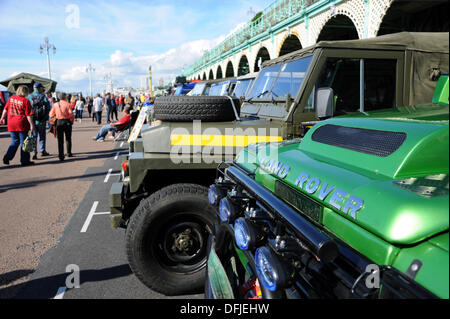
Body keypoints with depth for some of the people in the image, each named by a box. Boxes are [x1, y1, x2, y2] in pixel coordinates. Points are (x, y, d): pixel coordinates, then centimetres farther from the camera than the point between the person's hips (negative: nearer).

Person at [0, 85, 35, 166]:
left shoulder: (11, 98, 6)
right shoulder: (25, 101, -11)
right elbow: (28, 115, -13)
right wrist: (31, 124, -9)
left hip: (11, 124, 5)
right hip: (21, 124, -5)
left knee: (14, 141, 18)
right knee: (23, 142, 4)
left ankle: (7, 158, 9)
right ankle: (25, 161, 9)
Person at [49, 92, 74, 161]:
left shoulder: (55, 105, 2)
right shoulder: (68, 104, -6)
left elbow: (51, 114, 3)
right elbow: (71, 114, -12)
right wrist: (72, 121, 4)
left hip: (59, 122, 1)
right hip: (67, 122, -1)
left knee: (60, 140, 3)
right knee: (68, 139, 15)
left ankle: (61, 155, -2)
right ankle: (69, 153, 24)